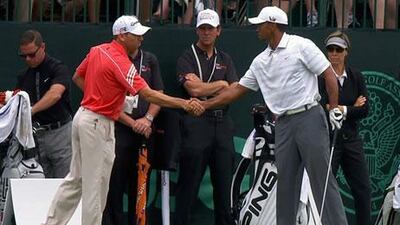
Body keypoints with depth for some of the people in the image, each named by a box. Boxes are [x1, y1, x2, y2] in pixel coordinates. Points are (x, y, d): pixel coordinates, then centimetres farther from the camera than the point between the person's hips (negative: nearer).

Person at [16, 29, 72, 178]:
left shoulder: (58, 69, -9)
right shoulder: (24, 77, 12)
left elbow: (55, 94, -27)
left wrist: (32, 110, -41)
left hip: (60, 132, -6)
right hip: (36, 135, 6)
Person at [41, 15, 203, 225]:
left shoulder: (97, 50, 5)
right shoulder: (121, 63, -21)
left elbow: (77, 77, 17)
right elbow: (147, 94, -28)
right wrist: (184, 103, -33)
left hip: (82, 116, 9)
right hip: (99, 124, -9)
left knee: (75, 179, 17)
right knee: (96, 184, -1)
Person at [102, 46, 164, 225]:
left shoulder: (150, 60, 11)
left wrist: (148, 118, -5)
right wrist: (131, 122, -9)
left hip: (143, 131, 4)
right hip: (117, 129, -4)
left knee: (139, 185, 7)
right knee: (115, 184, -4)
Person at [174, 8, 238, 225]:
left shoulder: (225, 60, 17)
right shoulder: (187, 58, 3)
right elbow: (194, 90, -12)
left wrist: (203, 87, -5)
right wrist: (221, 84, -1)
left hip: (222, 124, 4)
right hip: (196, 124, -4)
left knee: (224, 182, 6)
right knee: (189, 183, -4)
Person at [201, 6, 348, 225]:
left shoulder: (301, 46, -3)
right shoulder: (260, 61, 16)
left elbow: (329, 75, -4)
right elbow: (237, 89, 21)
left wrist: (334, 109, -9)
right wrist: (205, 104, 18)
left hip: (309, 117, -6)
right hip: (283, 124, 6)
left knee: (322, 178, -9)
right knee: (285, 182, 5)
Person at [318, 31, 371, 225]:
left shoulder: (356, 77, 6)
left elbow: (364, 110, -1)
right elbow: (321, 107, -16)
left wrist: (341, 110, -12)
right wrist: (352, 108, -9)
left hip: (351, 138, 4)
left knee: (363, 189, 3)